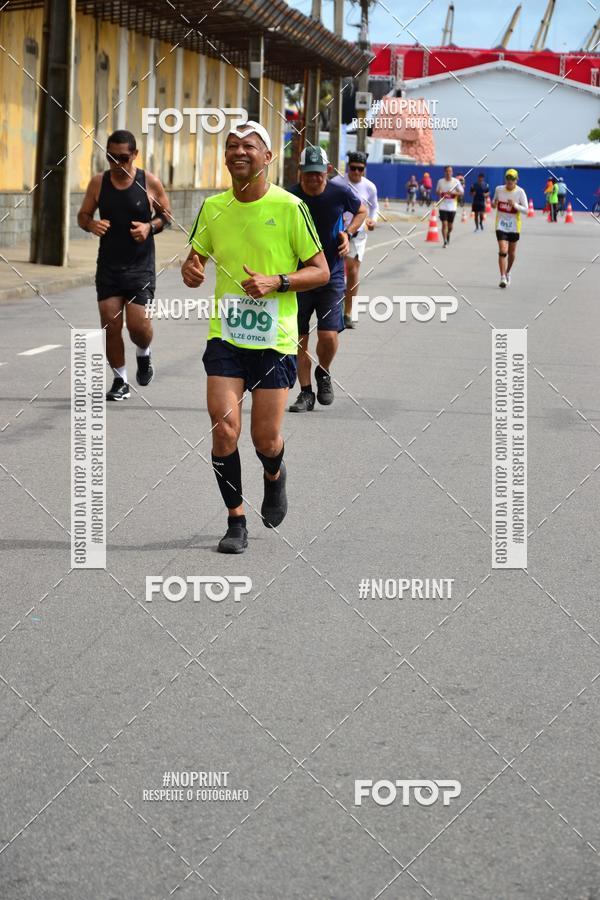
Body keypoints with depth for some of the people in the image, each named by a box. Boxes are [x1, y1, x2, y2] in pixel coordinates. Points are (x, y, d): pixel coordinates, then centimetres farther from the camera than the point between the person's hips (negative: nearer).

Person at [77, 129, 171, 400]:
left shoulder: (150, 183, -6)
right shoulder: (98, 182, 0)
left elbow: (166, 215, 6)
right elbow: (83, 215, 9)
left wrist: (150, 227, -15)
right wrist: (91, 224, -14)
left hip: (140, 266, -2)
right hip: (108, 266, 2)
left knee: (138, 325, -8)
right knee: (110, 325, 0)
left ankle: (144, 354, 27)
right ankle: (120, 381, 15)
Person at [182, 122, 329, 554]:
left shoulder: (290, 207, -7)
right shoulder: (213, 207, 5)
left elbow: (321, 272, -2)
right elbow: (197, 256, 19)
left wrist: (276, 283, -18)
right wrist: (191, 270, -5)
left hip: (275, 339, -2)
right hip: (225, 336, 2)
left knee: (266, 440, 0)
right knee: (224, 429, -10)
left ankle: (275, 477, 36)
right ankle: (236, 521, 5)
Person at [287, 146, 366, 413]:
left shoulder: (340, 193, -8)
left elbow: (361, 212, 14)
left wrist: (348, 233, -4)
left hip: (332, 275, 0)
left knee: (328, 336, -12)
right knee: (299, 338, 3)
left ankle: (323, 373, 20)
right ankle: (306, 393, 17)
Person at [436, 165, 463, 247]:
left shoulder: (456, 181, -3)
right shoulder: (440, 181, 2)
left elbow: (461, 192, -3)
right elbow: (437, 191, 14)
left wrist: (452, 193, -20)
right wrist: (439, 193, -10)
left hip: (452, 207, 0)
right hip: (443, 206, 0)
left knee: (450, 225, 11)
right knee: (444, 224, -11)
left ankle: (448, 236, 40)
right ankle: (445, 242, -7)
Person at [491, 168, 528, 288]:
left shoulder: (520, 192, -8)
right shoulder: (499, 189, -1)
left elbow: (526, 209, -9)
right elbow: (494, 203, 15)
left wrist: (515, 205, -26)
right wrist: (493, 204, -9)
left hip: (514, 226, 0)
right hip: (501, 225, 0)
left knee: (511, 253, 14)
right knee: (503, 251, -14)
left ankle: (507, 272, 39)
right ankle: (503, 278, -13)